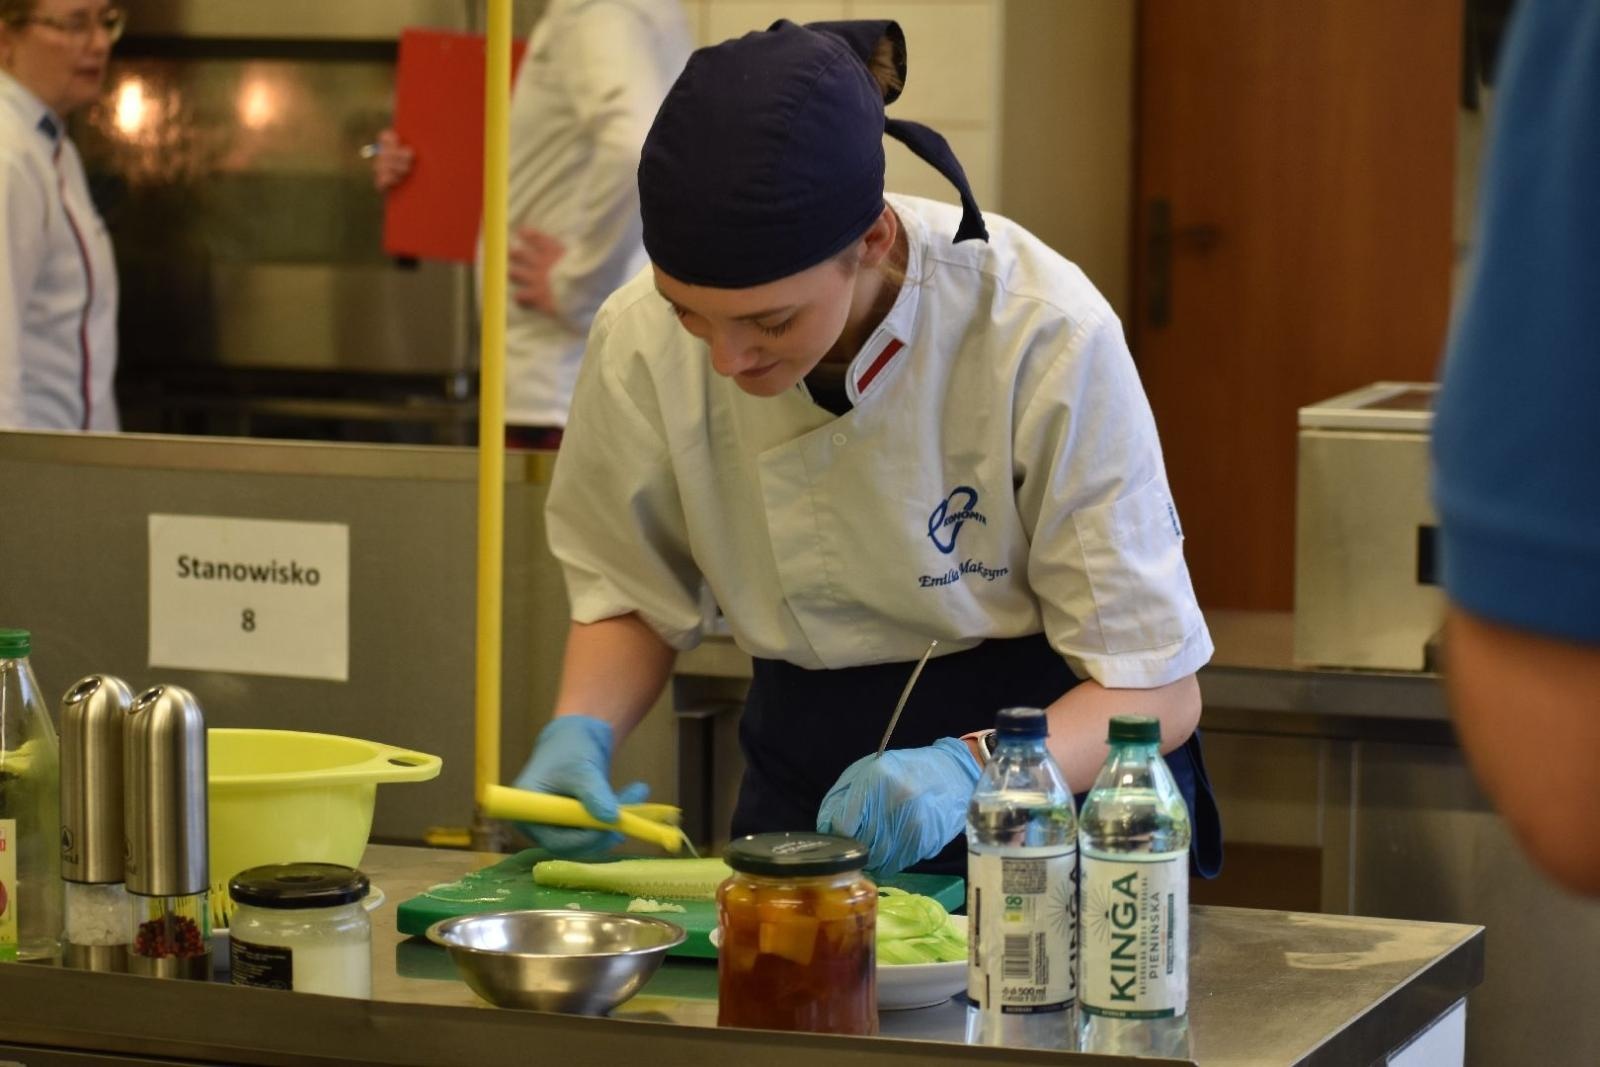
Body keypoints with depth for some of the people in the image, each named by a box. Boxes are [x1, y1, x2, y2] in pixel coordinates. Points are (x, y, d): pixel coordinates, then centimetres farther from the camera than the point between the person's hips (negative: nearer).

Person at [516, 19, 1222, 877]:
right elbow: (628, 595, 7)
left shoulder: (1044, 337, -22)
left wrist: (970, 772, -32)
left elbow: (1155, 689, -16)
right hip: (803, 790, 1)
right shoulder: (642, 342, -13)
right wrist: (579, 733, -12)